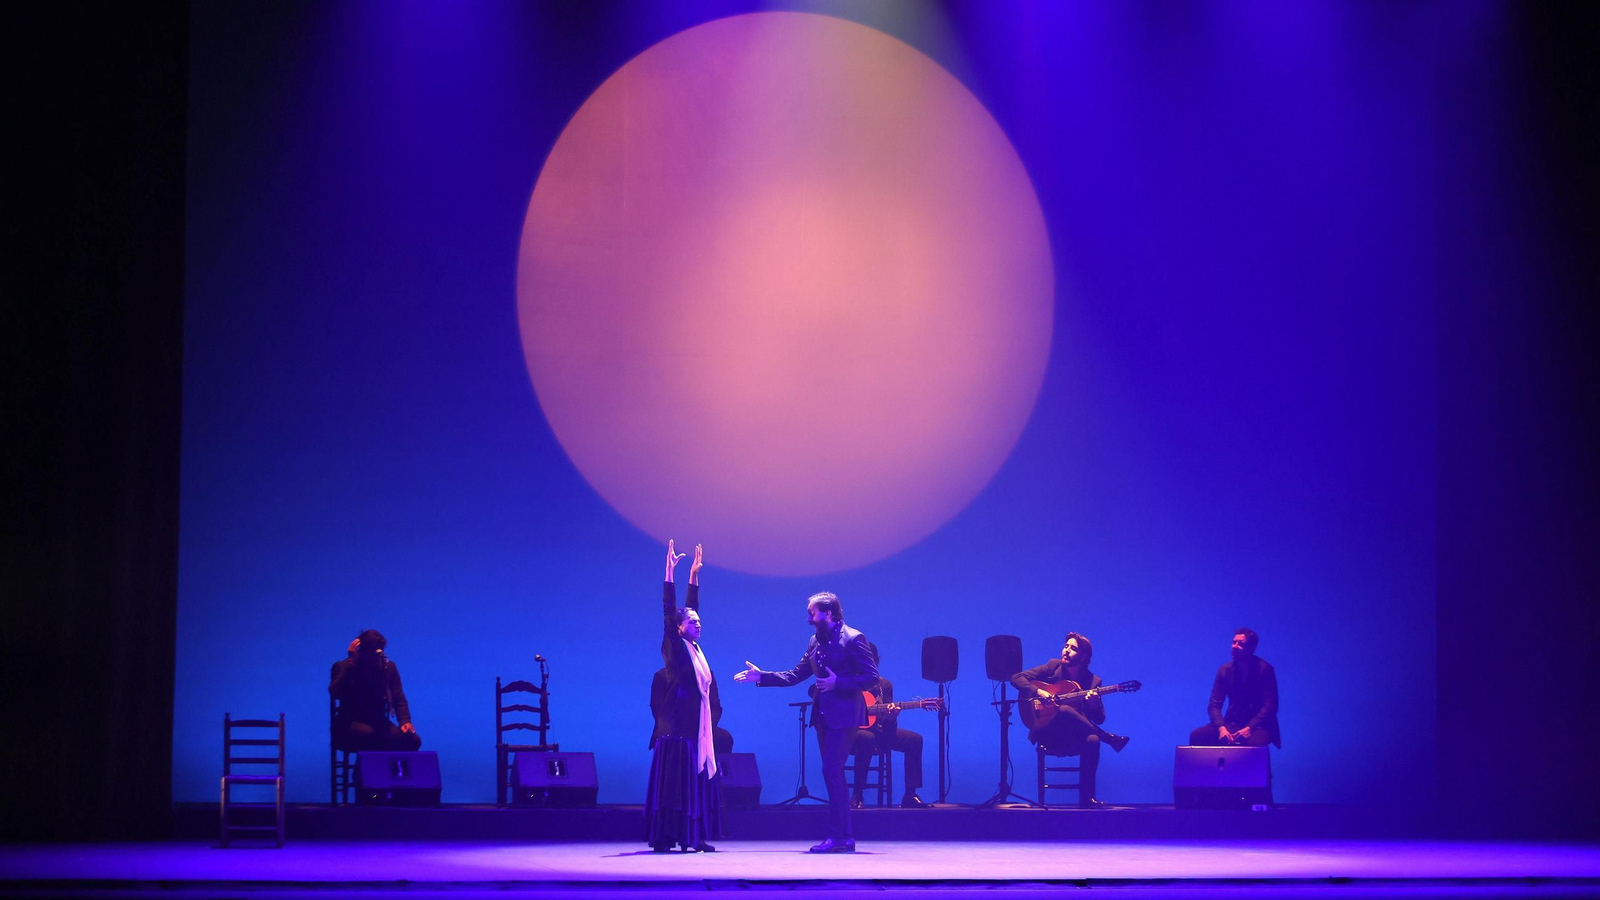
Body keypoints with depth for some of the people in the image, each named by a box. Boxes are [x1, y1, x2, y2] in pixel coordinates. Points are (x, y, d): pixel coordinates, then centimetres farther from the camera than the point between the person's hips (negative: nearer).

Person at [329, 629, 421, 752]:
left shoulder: (388, 666, 6)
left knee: (413, 740, -23)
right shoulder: (342, 667, -4)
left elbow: (399, 700, 4)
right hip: (350, 724, -4)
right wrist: (350, 661, -22)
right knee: (369, 735, -40)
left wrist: (405, 721, -16)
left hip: (378, 723, 4)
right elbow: (335, 693, -22)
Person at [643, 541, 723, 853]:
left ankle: (693, 836, 7)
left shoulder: (695, 648, 14)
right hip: (677, 728, -8)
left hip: (698, 728, 8)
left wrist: (694, 574, 26)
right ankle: (664, 837, -9)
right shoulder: (674, 648, -4)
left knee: (699, 779, 5)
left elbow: (691, 607, 23)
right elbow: (669, 611, -13)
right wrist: (670, 573, -17)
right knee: (674, 781, -9)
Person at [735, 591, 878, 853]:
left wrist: (837, 683, -19)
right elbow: (795, 675, 16)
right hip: (823, 715, 8)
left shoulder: (853, 639, -9)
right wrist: (761, 677, 9)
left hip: (844, 715, -8)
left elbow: (871, 677, -12)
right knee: (834, 773, 8)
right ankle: (844, 836, 12)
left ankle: (837, 836, -14)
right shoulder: (815, 642, 13)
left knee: (832, 770, -15)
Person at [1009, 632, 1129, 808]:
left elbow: (1099, 719, 2)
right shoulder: (1053, 667, 2)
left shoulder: (1093, 681, 4)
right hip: (1048, 735, -1)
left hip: (1075, 739, 1)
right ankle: (1110, 739, -18)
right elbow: (1016, 678, -2)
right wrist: (1038, 692, -20)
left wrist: (1094, 704, -21)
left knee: (1092, 740, -34)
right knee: (1065, 710, -34)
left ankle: (1087, 797, -25)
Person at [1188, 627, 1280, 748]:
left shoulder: (1264, 669, -6)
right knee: (1197, 736, -21)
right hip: (1232, 724, 4)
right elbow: (1214, 705, 1)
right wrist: (1221, 728, -19)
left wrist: (1249, 728, -23)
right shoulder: (1225, 670, 5)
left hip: (1257, 725, -4)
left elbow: (1270, 706, -10)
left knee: (1255, 742, -41)